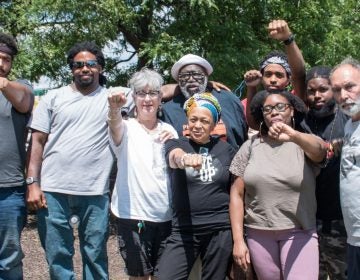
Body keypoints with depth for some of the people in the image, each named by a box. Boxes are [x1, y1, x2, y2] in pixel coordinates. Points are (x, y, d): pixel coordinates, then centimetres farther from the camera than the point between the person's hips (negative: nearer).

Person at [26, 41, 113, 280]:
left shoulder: (112, 97, 6)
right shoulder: (53, 98, 8)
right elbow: (38, 142, 6)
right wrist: (33, 183, -1)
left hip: (95, 192, -1)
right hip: (53, 190, 1)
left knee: (95, 255, 8)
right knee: (57, 256, 8)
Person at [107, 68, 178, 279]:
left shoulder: (168, 130, 9)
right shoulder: (127, 128, -3)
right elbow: (115, 126, -27)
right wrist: (115, 110, -50)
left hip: (166, 215, 4)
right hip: (134, 214, -3)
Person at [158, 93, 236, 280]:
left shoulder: (226, 149, 6)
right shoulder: (176, 144, 2)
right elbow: (175, 156, -23)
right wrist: (185, 158, -47)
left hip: (220, 230, 1)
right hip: (184, 230, -1)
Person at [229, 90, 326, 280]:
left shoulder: (303, 144, -1)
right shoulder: (250, 146, 3)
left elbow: (320, 150, -25)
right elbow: (236, 194, 3)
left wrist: (293, 136, -46)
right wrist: (238, 239, -4)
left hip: (299, 233, -2)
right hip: (258, 233, 2)